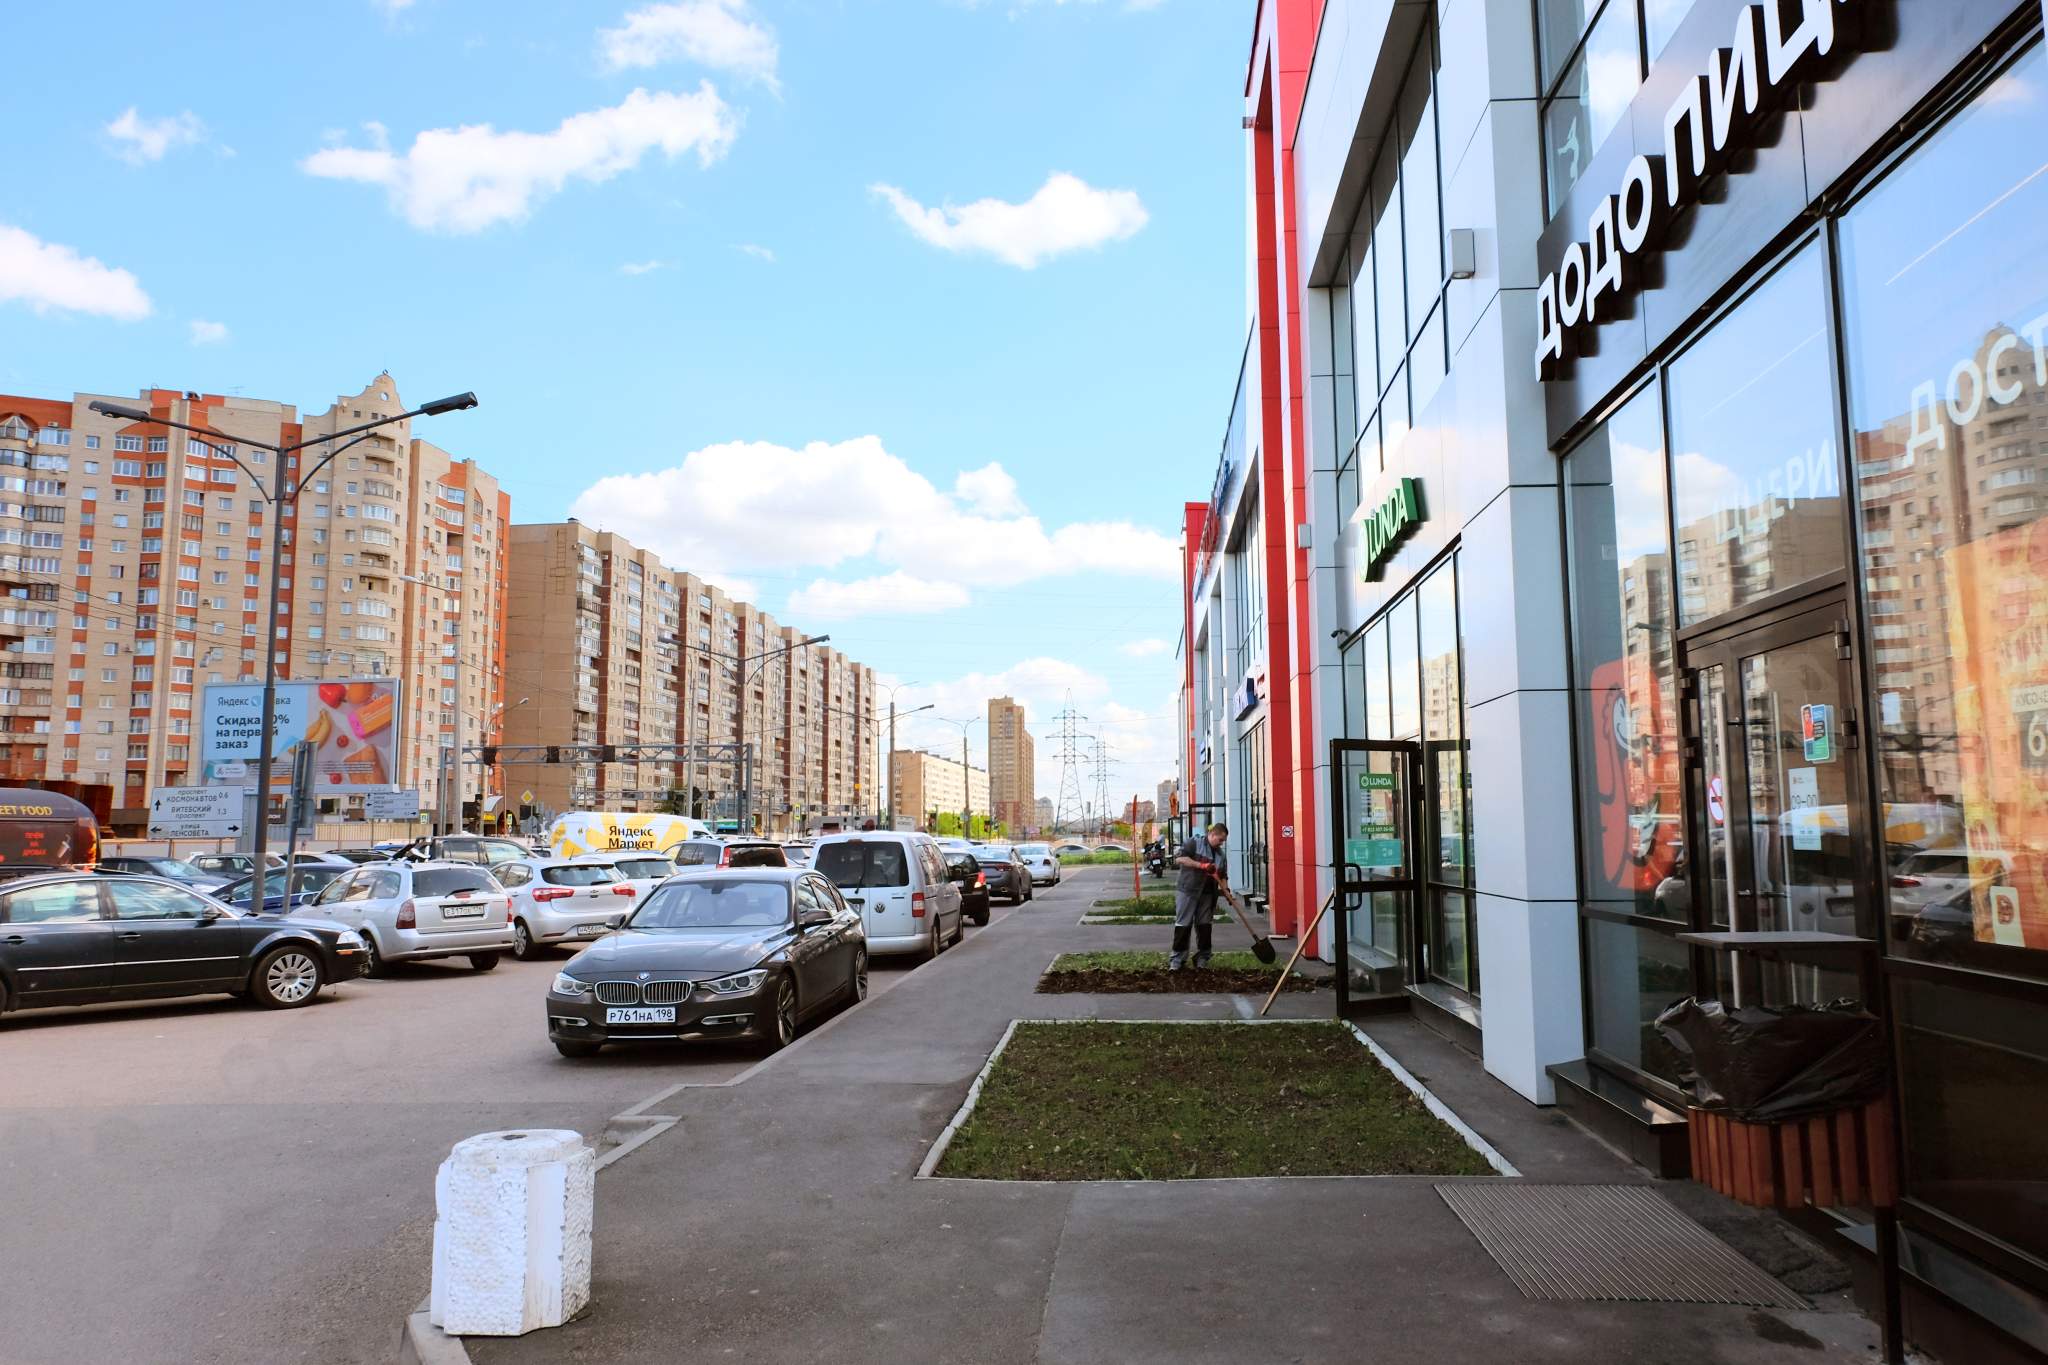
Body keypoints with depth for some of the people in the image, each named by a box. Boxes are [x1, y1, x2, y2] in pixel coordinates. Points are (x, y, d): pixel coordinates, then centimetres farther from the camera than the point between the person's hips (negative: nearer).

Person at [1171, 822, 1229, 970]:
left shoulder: (1219, 853, 15)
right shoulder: (1194, 843, -6)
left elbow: (1222, 875, 18)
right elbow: (1180, 859, -18)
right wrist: (1201, 865, -23)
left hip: (1207, 894, 6)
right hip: (1187, 891, -6)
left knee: (1204, 926, 7)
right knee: (1183, 925, -4)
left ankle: (1202, 958, 17)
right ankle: (1177, 959, 1)